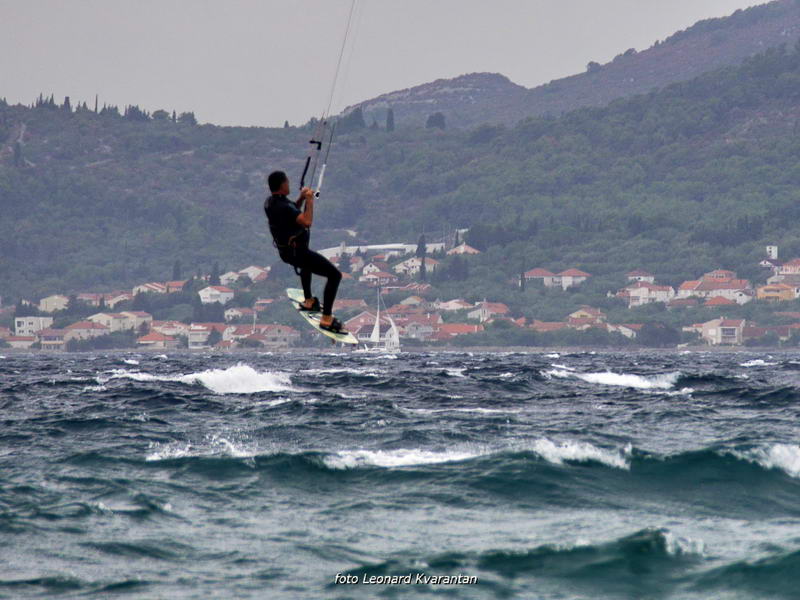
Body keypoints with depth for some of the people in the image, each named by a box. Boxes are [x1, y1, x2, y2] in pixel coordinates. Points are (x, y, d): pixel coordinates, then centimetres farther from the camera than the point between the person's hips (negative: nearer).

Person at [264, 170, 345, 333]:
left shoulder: (269, 202, 0)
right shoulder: (283, 207, -30)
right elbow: (307, 222, -40)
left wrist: (301, 199, 3)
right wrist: (309, 200, -27)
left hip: (285, 250, 10)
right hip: (298, 252, -10)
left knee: (307, 262, 43)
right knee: (335, 275, -7)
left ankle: (308, 302, 49)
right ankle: (326, 319, -7)